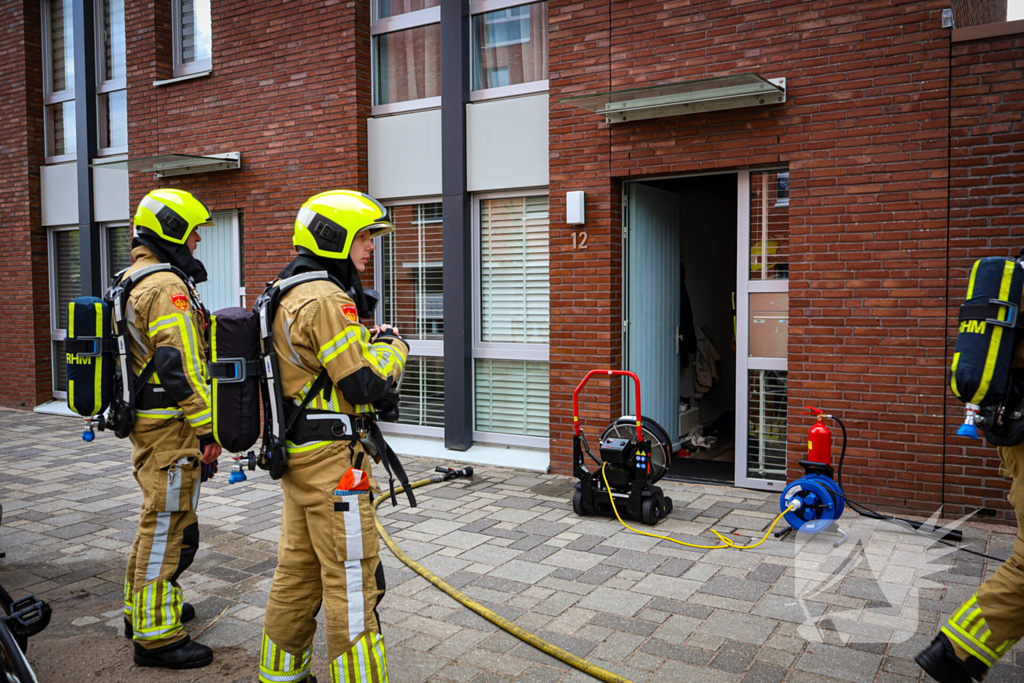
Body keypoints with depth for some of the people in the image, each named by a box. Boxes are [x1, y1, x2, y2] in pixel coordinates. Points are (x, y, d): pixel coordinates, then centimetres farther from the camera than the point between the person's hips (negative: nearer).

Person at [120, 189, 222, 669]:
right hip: (169, 427, -11)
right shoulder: (168, 287, -18)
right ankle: (155, 635, 7)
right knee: (167, 524, -3)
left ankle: (141, 606, 36)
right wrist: (206, 429, -21)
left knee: (160, 518, 22)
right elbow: (180, 366, -24)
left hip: (144, 418, 11)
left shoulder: (132, 279, 16)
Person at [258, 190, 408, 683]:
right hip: (332, 458, -10)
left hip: (297, 451, 10)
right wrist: (393, 347, -5)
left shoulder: (286, 295, 14)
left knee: (298, 570, 20)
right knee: (352, 579, -1)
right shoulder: (327, 300, -19)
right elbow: (366, 384, -22)